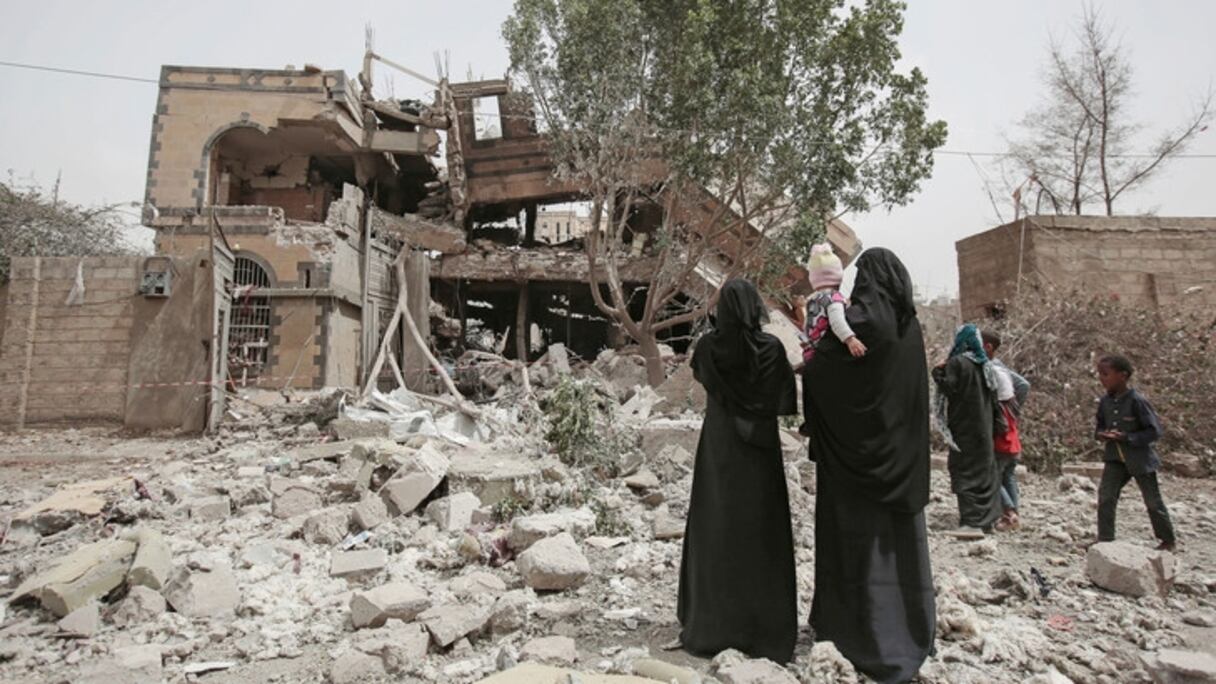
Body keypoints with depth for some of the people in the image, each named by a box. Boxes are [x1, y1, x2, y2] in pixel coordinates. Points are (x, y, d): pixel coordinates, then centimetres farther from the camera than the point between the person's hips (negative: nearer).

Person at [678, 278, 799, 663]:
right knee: (760, 534, 6)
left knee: (714, 531, 9)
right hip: (760, 445, -1)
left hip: (718, 444, 2)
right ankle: (764, 628, 13)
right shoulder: (771, 347, -10)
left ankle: (709, 625, 15)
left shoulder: (707, 346, -5)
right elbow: (787, 401, -3)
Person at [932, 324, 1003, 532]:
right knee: (985, 470, 13)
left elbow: (949, 388, -19)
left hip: (963, 428, -7)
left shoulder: (957, 362, -13)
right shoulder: (987, 365, 9)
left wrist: (937, 374, -5)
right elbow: (994, 396, 13)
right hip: (984, 427, 7)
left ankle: (971, 520, -5)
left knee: (965, 470, -3)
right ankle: (987, 518, 19)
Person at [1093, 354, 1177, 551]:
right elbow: (1099, 426, 12)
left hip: (1140, 458, -5)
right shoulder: (1105, 401, -1)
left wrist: (1126, 437, -24)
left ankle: (1168, 540, 31)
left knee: (1153, 502, 10)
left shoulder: (1137, 401, -20)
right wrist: (1102, 434, -9)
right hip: (1115, 457, 5)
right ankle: (1105, 539, 2)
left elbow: (1154, 431, -16)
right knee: (1105, 496, -6)